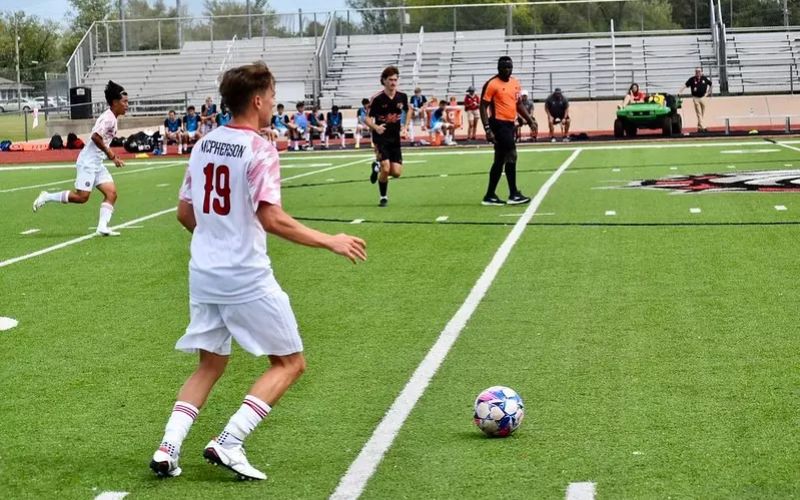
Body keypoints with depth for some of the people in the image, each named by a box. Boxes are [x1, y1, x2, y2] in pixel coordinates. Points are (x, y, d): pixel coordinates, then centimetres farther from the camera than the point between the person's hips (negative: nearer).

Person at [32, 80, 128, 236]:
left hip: (97, 164, 10)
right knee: (81, 196, -11)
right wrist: (110, 154, -18)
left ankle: (103, 226, -10)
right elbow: (96, 136, -27)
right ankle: (46, 197, 3)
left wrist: (114, 157, 17)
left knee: (111, 193, -3)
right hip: (88, 162, -10)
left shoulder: (111, 118, 15)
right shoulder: (109, 118, -15)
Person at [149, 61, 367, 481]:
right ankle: (228, 443, -4)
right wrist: (330, 242, -15)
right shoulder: (259, 150, -14)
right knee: (289, 363, 7)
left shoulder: (204, 145, 8)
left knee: (210, 365, 20)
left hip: (204, 273, 7)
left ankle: (167, 448, 5)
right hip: (247, 279, -7)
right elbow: (271, 219, -22)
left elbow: (185, 213, 14)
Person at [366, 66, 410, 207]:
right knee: (386, 169, -17)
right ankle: (383, 197, 6)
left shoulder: (402, 97, -2)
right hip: (381, 137, -4)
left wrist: (405, 127, 6)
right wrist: (376, 127, -30)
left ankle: (377, 169, 30)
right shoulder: (377, 98, -14)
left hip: (395, 138, 4)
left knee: (396, 173, -4)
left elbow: (408, 111, 19)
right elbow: (368, 118, -10)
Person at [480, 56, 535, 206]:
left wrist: (530, 121, 14)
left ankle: (490, 196, 18)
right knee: (511, 157, -10)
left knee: (499, 161, 11)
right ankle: (513, 195, -3)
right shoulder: (492, 84, -11)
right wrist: (487, 129, -20)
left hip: (510, 124, 8)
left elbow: (519, 104, 22)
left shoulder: (515, 83, 12)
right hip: (499, 124, -8)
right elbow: (483, 107, -12)